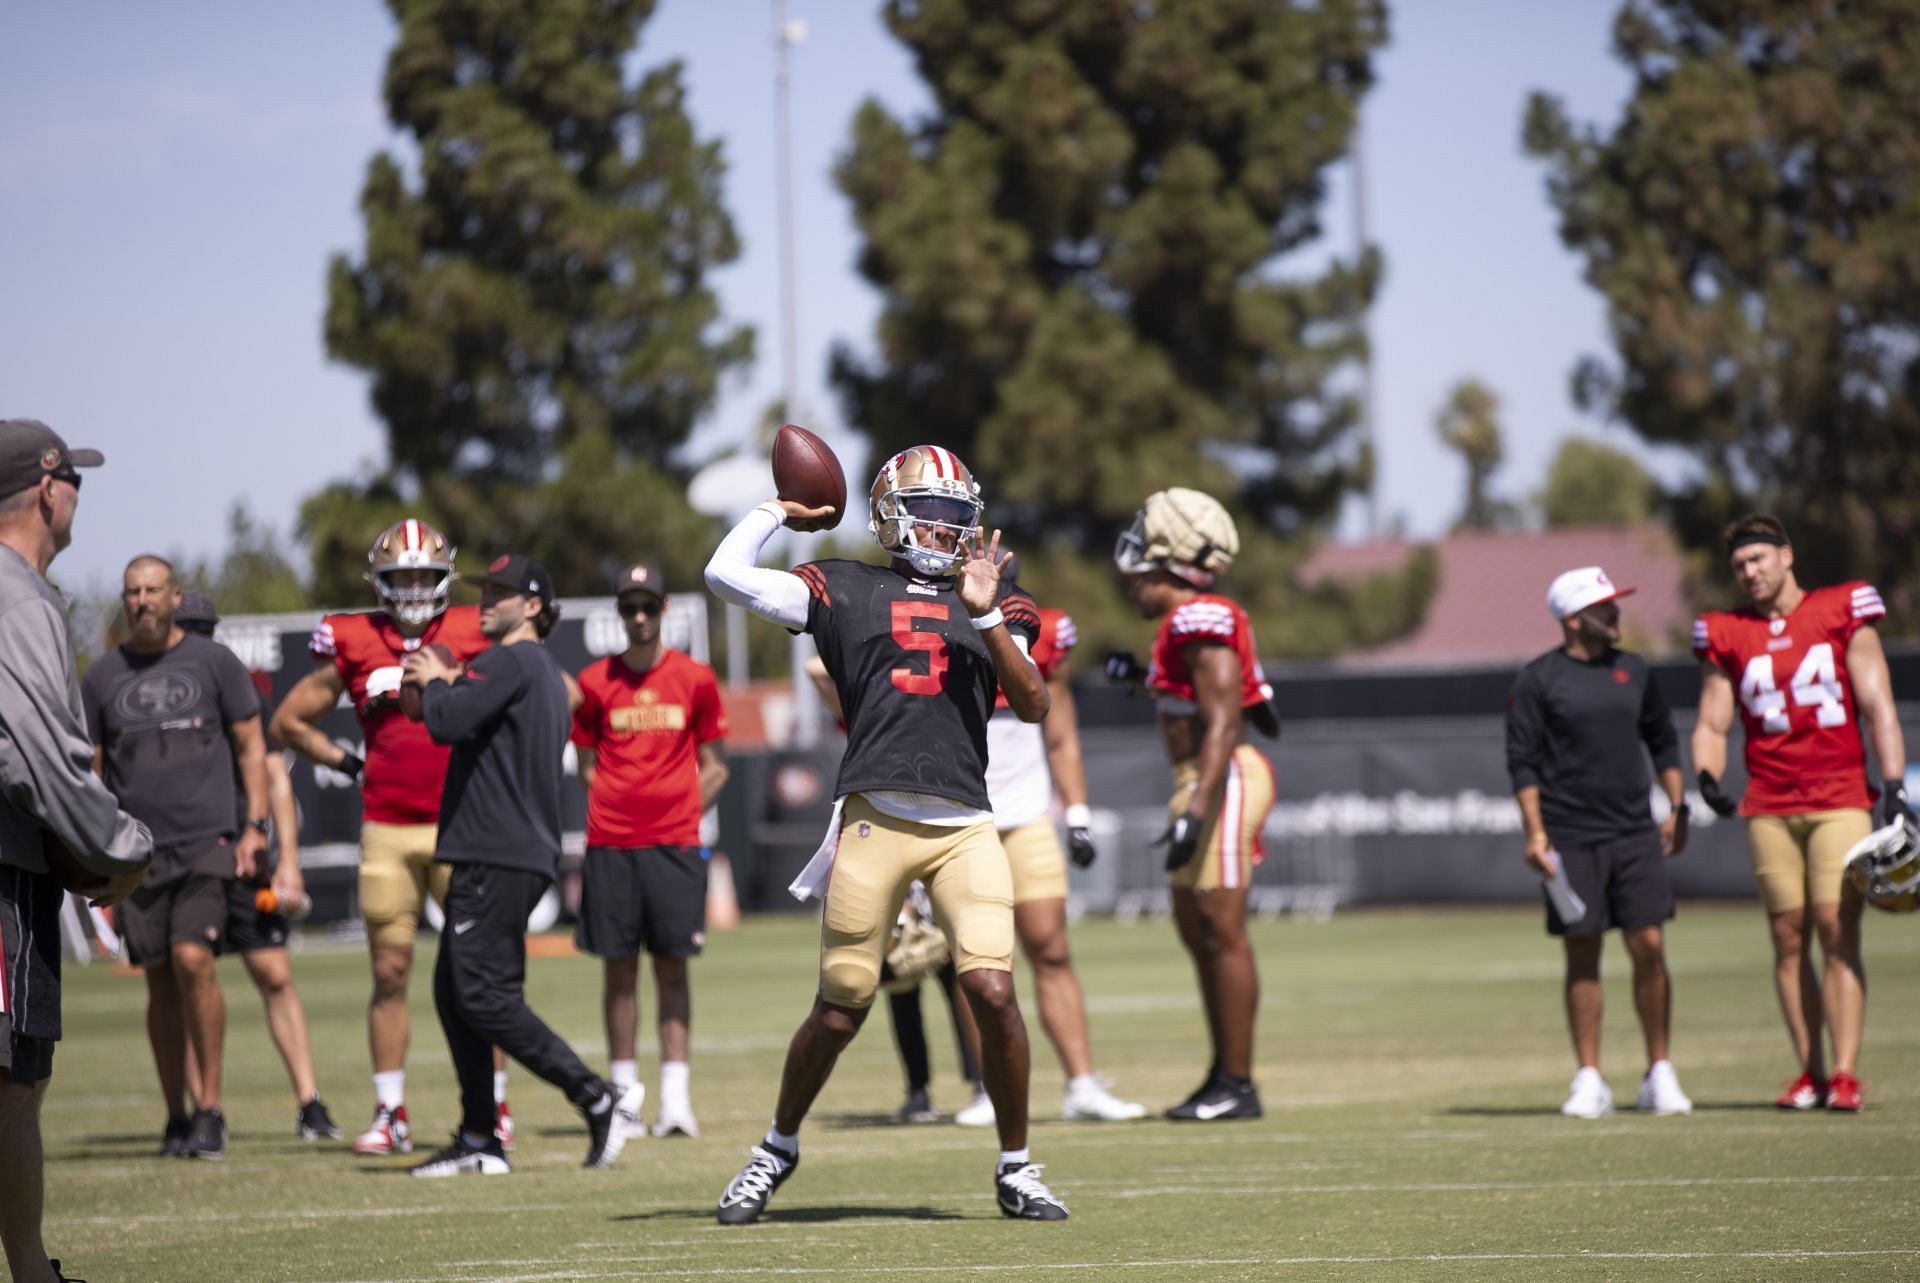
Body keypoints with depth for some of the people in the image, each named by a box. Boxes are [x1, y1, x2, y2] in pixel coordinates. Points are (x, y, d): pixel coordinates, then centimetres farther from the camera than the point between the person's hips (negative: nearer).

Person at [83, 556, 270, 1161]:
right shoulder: (104, 675, 9)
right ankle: (177, 1118, 13)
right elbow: (89, 767, 14)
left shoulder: (213, 662, 3)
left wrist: (254, 826, -2)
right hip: (138, 849, 3)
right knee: (161, 981, 4)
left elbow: (250, 747, 7)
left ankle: (210, 1107, -8)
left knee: (193, 959, -17)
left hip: (207, 839, -3)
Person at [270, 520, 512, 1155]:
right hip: (387, 831, 1)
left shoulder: (476, 636, 2)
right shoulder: (354, 645, 5)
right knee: (389, 972, 2)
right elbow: (289, 721, 16)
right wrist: (350, 764, 7)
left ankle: (495, 1109, 9)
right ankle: (390, 1115, 8)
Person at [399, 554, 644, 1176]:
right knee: (454, 991, 12)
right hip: (522, 852, 11)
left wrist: (433, 682, -2)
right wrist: (448, 684, 15)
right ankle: (478, 1139, 13)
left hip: (499, 858, -11)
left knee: (486, 996, -12)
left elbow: (447, 723, -21)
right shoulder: (545, 672, 21)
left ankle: (599, 1100, -14)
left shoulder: (511, 663, -11)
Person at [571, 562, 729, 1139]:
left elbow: (713, 768, 9)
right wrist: (618, 807, 0)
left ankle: (675, 1096, -1)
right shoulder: (596, 682, 6)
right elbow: (588, 766, 13)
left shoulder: (695, 679, 4)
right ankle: (623, 1095, 7)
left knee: (672, 966, -1)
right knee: (618, 967, 2)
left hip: (674, 844, -1)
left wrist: (679, 813, -2)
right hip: (610, 843, 1)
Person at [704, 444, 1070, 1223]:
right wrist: (779, 511, 18)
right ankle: (778, 1150, 26)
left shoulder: (994, 608, 18)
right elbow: (725, 574, 7)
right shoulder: (845, 591, 11)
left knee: (992, 991, -12)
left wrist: (987, 616, -6)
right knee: (841, 1009, 3)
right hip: (874, 818, -2)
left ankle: (1015, 1169, 4)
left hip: (965, 827, 2)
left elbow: (1034, 706, 4)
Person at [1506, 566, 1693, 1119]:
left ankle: (1659, 1073, 5)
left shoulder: (1632, 670, 12)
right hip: (1571, 840, -3)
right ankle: (1589, 1080, 6)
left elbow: (1663, 741, 21)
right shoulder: (1538, 680, -2)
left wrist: (1676, 808, 14)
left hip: (1634, 834, 3)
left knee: (1650, 948, -3)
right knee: (1582, 958, 0)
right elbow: (1522, 761, -3)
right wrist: (1535, 832, -11)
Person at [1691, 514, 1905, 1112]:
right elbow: (1711, 726, 11)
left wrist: (1894, 787, -7)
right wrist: (1707, 777, -9)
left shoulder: (1841, 614, 2)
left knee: (1838, 932, -11)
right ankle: (1810, 1073, 7)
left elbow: (1878, 707, 2)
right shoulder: (1727, 635, 8)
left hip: (1840, 801, -3)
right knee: (1789, 939, 2)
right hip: (1769, 809, 3)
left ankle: (1845, 1075, -13)